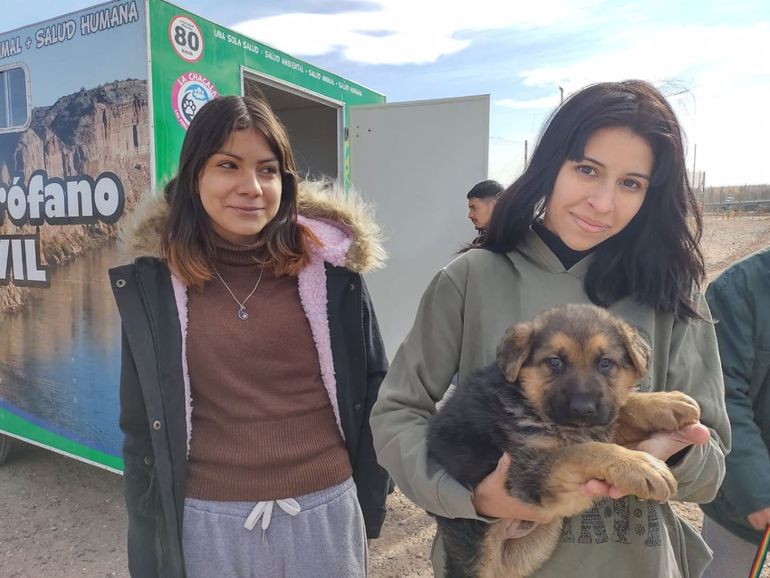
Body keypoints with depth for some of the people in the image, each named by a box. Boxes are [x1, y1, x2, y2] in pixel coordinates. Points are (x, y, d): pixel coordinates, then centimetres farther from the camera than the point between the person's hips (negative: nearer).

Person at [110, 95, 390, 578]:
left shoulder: (330, 263, -8)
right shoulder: (153, 282, -5)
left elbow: (373, 384, 0)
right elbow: (141, 424, 2)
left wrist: (369, 501, 3)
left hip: (325, 509, 0)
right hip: (207, 519, 1)